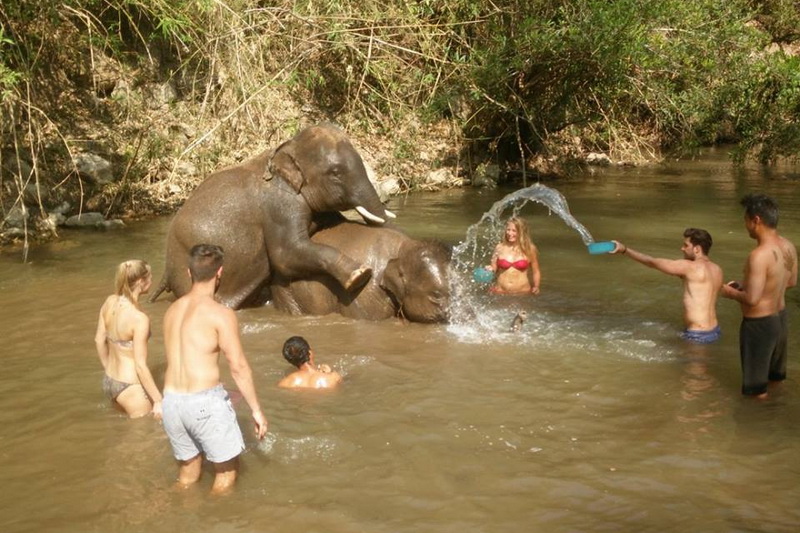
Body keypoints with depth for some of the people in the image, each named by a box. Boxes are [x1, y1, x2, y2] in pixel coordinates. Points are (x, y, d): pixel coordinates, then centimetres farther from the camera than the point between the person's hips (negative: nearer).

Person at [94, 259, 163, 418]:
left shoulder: (110, 302, -5)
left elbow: (99, 340, 8)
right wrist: (158, 401, -17)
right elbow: (140, 366, -24)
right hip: (130, 387, -8)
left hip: (109, 381, 8)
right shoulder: (139, 319, -26)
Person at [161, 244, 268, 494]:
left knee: (187, 474, 21)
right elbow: (239, 366, -12)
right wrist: (256, 410, -4)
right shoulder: (220, 314, -12)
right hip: (205, 401, -7)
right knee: (227, 470, 11)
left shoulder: (172, 310, 9)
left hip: (171, 400, 7)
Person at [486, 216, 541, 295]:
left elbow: (536, 272, 9)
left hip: (522, 292, -1)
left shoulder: (529, 249, 2)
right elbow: (493, 268, 11)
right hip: (500, 292, 1)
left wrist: (536, 287, -5)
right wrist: (490, 270, -11)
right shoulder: (500, 248, 4)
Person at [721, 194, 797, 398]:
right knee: (776, 378, 29)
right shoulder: (788, 246, -2)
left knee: (756, 391, 9)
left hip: (759, 323, -9)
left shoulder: (759, 255, -29)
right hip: (780, 318, 9)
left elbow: (752, 299, -29)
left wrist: (731, 292, -8)